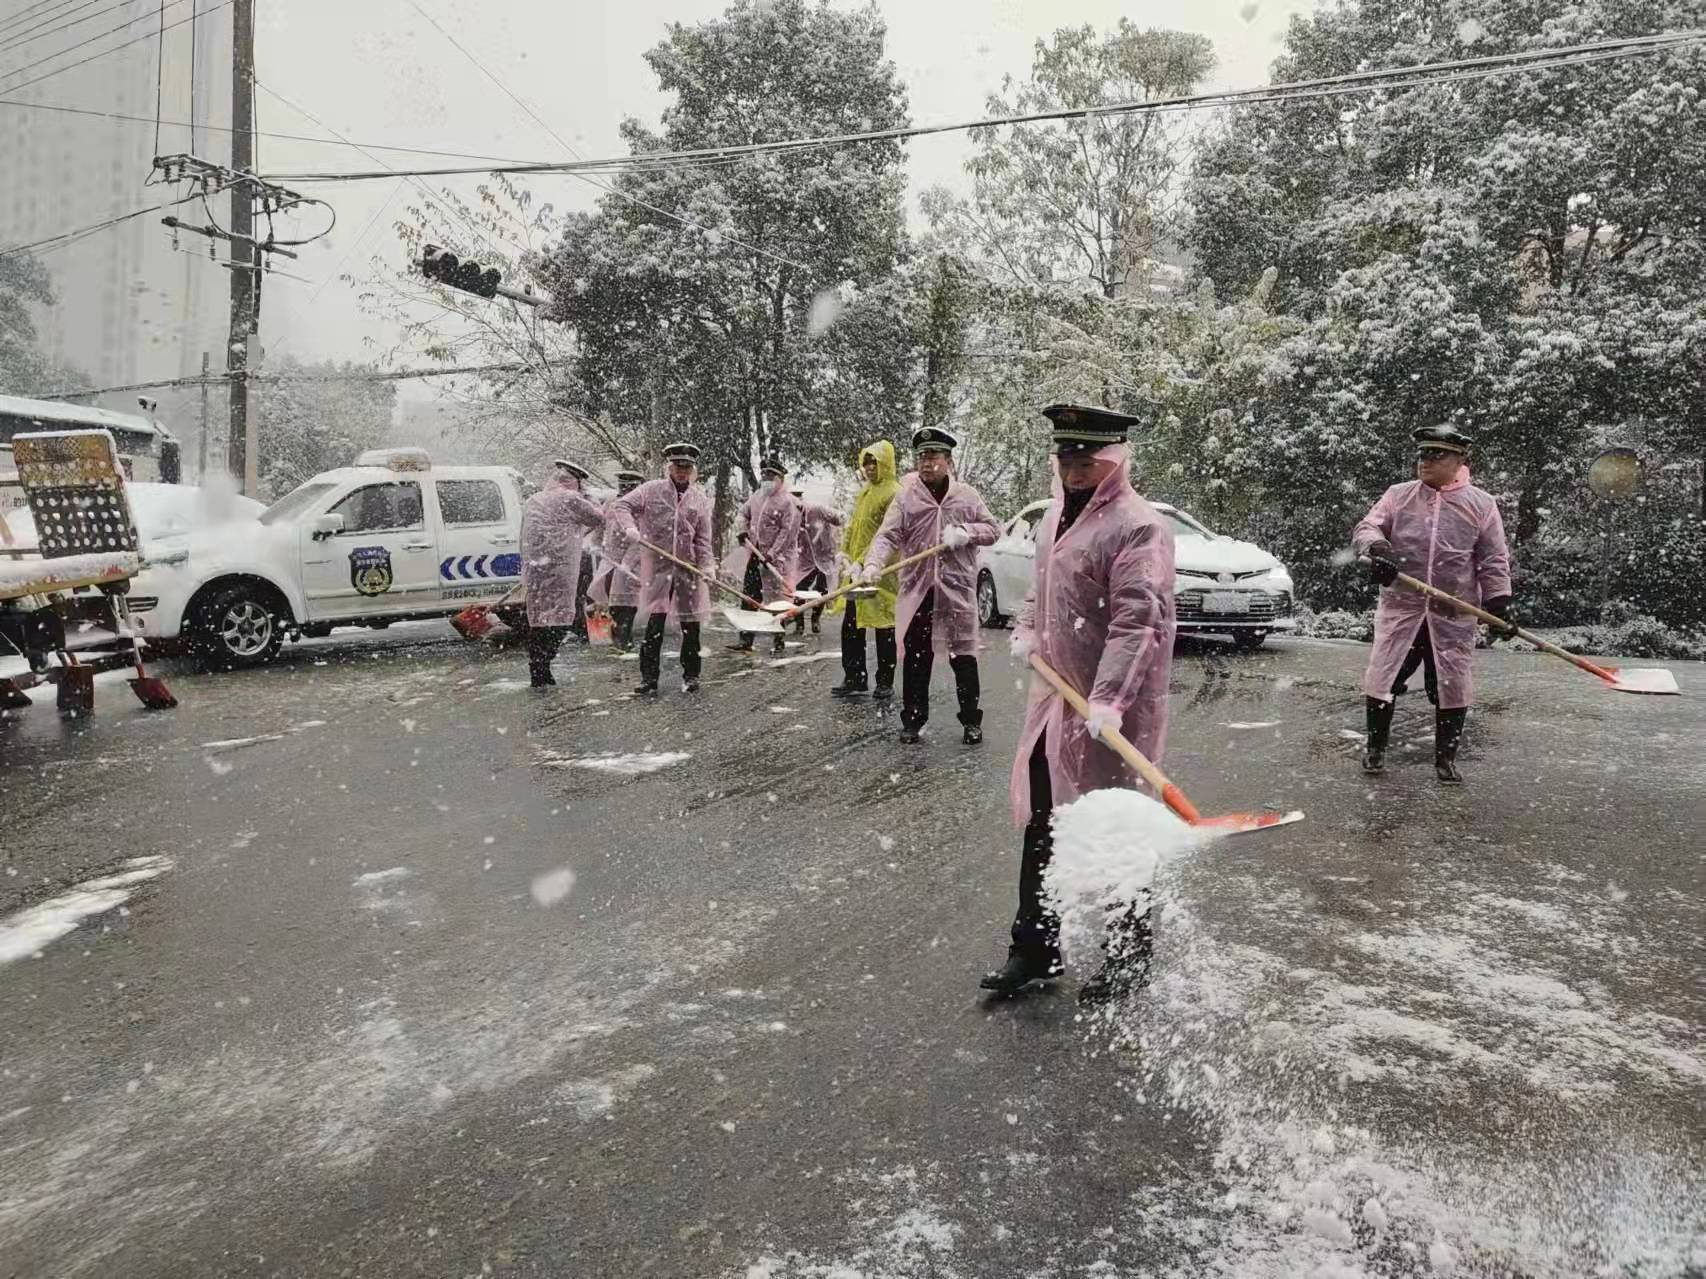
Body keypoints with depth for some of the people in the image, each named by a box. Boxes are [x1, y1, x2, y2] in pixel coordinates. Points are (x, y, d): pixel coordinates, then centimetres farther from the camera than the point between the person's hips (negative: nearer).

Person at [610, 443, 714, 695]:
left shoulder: (700, 498, 6)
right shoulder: (651, 490, 0)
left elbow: (703, 538, 5)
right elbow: (620, 506, -3)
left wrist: (706, 565, -7)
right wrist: (629, 527, -22)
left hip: (688, 567, 2)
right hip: (657, 566, -2)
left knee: (691, 624, 6)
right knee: (654, 624, -2)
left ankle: (691, 675, 19)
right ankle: (649, 677, 5)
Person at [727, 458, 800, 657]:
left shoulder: (787, 502, -10)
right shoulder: (756, 497, 12)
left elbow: (787, 531, -14)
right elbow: (743, 514, 24)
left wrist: (771, 554, -18)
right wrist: (741, 531, 3)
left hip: (776, 558, -7)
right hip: (755, 555, 7)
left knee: (776, 600, -2)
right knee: (749, 597, 8)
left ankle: (778, 642, 6)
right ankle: (745, 640, 14)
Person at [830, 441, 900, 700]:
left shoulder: (893, 493, -11)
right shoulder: (864, 491, 16)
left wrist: (862, 563, -23)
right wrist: (844, 552, 4)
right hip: (857, 571, 8)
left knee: (884, 629, 1)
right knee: (851, 627, 9)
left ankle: (885, 683, 11)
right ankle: (855, 680, 17)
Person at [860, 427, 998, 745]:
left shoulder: (967, 495, 6)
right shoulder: (906, 496, 3)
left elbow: (992, 530, 11)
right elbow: (888, 536, -5)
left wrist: (964, 532, -9)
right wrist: (873, 564, -23)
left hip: (957, 589, 0)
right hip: (917, 589, 1)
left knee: (964, 657, 3)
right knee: (915, 659, 4)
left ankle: (971, 721, 15)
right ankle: (912, 720, 16)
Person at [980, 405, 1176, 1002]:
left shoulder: (1138, 526, -16)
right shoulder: (1056, 515, 12)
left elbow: (1136, 622, -26)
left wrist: (1108, 700, -33)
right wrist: (1026, 630, 11)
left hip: (1113, 710, -8)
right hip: (1055, 693, 9)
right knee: (1042, 820, 14)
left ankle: (1130, 954, 23)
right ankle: (1035, 947, 27)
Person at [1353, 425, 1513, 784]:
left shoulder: (1481, 504, 4)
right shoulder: (1398, 495, 5)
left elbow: (1493, 561, 5)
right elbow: (1367, 528, -3)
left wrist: (1499, 602, -3)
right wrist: (1376, 547, -25)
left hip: (1454, 614, 0)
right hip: (1400, 607, 0)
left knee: (1453, 686, 4)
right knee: (1382, 678, 0)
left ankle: (1445, 757, 19)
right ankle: (1375, 747, 18)